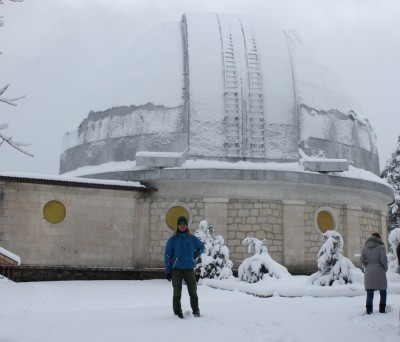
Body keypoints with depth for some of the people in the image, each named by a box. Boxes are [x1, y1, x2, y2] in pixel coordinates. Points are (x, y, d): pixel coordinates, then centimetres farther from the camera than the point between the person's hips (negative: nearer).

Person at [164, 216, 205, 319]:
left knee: (193, 291, 2)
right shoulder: (172, 240, -1)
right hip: (176, 269, -1)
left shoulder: (192, 238, 4)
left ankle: (196, 311, 14)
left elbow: (201, 247, 22)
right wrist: (168, 271, -4)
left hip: (189, 269, 1)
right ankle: (178, 313, 11)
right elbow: (167, 255, -1)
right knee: (177, 293, 3)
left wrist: (194, 256, 10)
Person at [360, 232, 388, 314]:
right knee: (383, 292, 14)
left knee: (369, 292, 6)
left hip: (368, 273, 3)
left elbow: (361, 260, -2)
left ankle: (369, 309, 0)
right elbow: (383, 259, -15)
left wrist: (367, 267, 10)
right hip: (379, 272, -3)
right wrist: (385, 268, 0)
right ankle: (382, 309, 15)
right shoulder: (381, 247, -5)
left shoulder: (365, 248, 6)